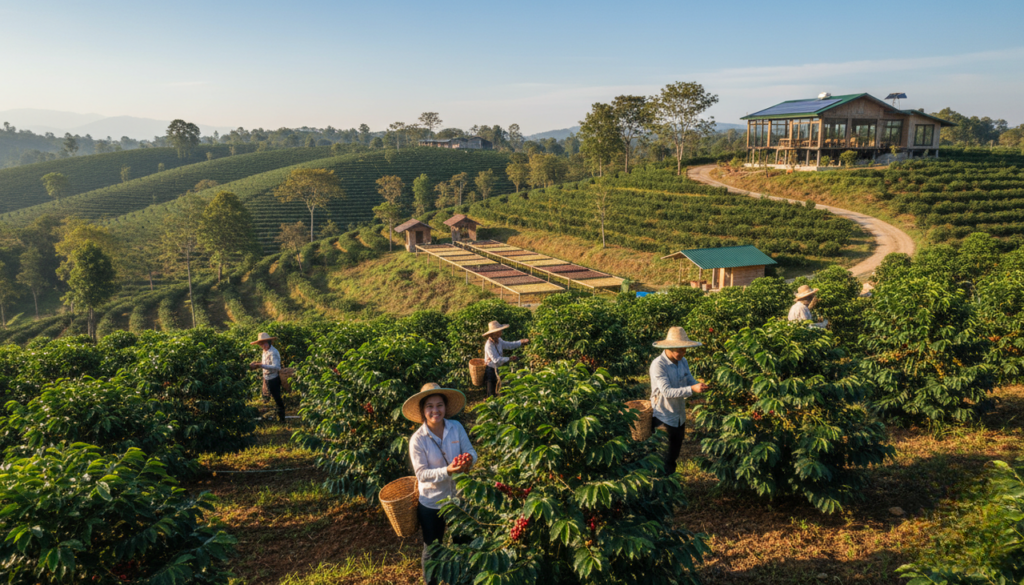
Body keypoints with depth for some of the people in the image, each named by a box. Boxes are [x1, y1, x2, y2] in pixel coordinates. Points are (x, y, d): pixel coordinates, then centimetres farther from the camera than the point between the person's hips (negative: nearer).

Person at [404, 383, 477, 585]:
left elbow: (471, 452, -8)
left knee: (462, 541, 25)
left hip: (458, 496, 4)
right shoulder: (418, 439, -22)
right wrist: (447, 470, -36)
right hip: (431, 502, -4)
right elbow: (422, 474, -22)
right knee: (432, 548, 17)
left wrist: (469, 460, -32)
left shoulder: (456, 427, -13)